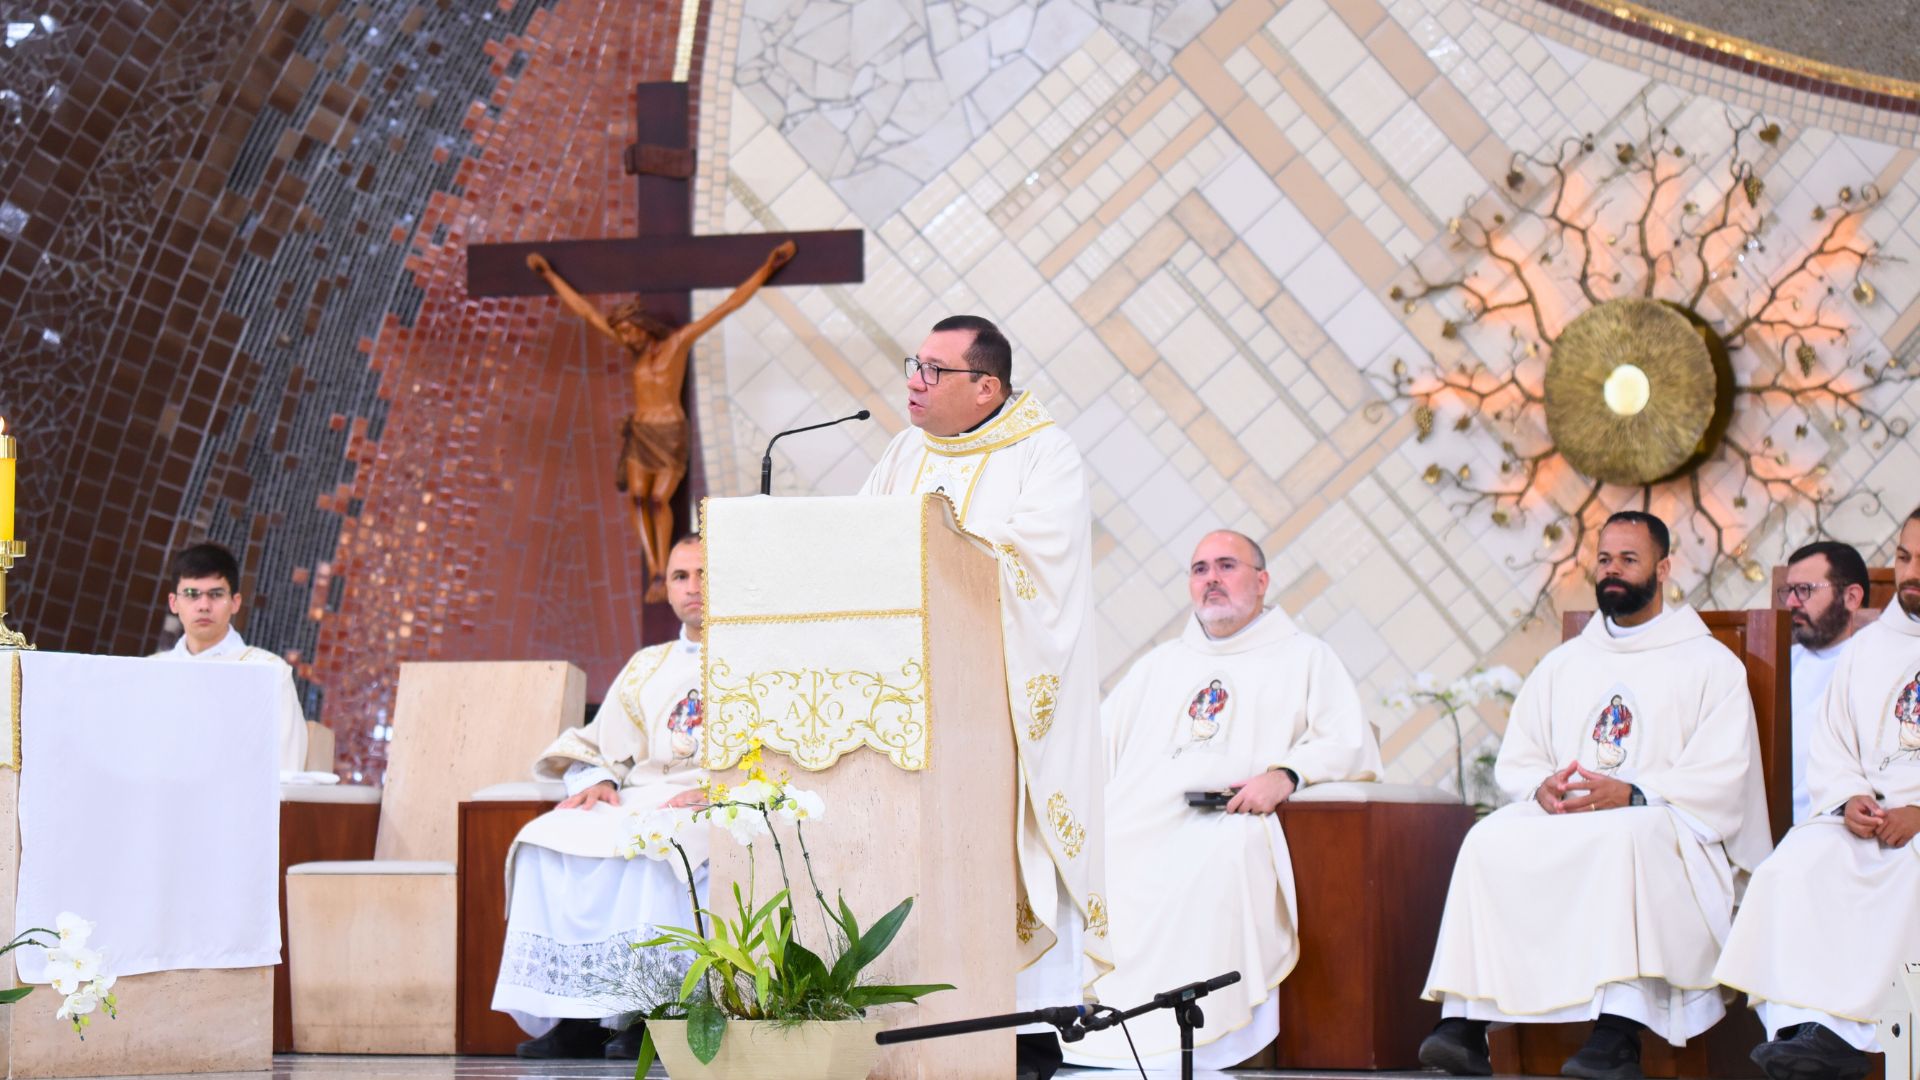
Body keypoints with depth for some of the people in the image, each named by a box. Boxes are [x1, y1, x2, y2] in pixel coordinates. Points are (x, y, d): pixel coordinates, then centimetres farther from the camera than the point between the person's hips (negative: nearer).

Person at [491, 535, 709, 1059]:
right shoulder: (646, 667, 26)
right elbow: (598, 748, 21)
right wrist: (599, 782, -2)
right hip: (641, 800, 5)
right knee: (547, 838, -22)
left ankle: (650, 1012, -32)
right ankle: (577, 1017, -26)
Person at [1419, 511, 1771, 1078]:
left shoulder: (1710, 664, 9)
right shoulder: (1562, 664, 24)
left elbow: (1721, 778, -4)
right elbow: (1514, 762, 18)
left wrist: (1634, 796, -20)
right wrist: (1542, 788, -7)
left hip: (1667, 830, -4)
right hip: (1563, 825, 4)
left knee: (1628, 837, -40)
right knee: (1490, 840, -27)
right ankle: (1463, 1025, -36)